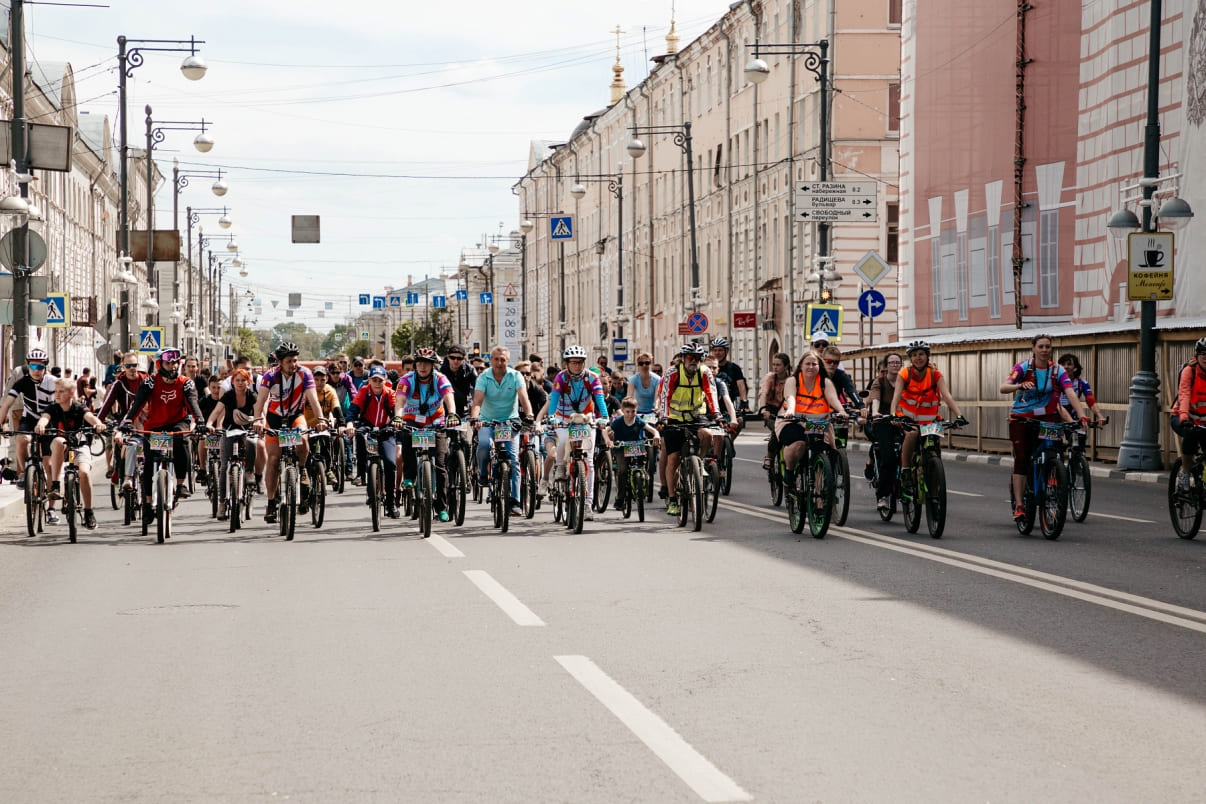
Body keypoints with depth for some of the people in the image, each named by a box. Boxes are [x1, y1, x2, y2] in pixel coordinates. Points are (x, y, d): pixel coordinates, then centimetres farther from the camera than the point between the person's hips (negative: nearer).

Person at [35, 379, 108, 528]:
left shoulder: (79, 408, -7)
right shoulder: (52, 408, -5)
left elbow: (90, 416, -27)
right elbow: (45, 417, -26)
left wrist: (98, 423, -51)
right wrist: (40, 425, -51)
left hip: (79, 445, 0)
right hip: (58, 448, 0)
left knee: (84, 472, -26)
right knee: (58, 441, -36)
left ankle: (88, 512, -10)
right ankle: (55, 486, -36)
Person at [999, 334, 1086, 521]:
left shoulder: (1057, 371, -1)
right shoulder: (1023, 367, -5)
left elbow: (1071, 394, -14)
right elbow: (1003, 387, -20)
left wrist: (1082, 416, -29)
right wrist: (1019, 385, -42)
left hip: (1046, 419, 2)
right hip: (1021, 419, -2)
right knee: (1021, 460, -9)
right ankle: (1019, 505, -9)